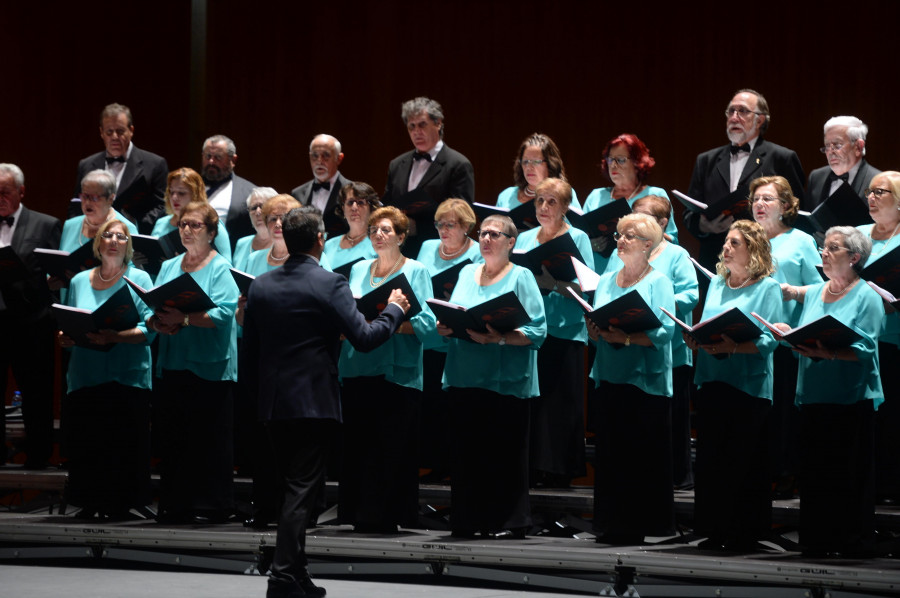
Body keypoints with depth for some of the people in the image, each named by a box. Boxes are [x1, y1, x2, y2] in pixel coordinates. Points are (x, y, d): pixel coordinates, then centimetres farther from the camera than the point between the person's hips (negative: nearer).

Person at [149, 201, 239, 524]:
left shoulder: (220, 268, -3)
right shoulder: (168, 267, 16)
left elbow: (223, 313, -16)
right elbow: (150, 312, 13)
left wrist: (183, 318, -24)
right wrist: (158, 323, -9)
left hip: (210, 367, -6)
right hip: (171, 365, 6)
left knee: (210, 439, -4)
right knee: (173, 437, 6)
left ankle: (210, 506, 0)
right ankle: (174, 505, 11)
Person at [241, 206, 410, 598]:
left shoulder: (261, 287, 7)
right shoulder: (329, 285, -11)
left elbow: (248, 353, 11)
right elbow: (363, 337, -14)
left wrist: (257, 395, 22)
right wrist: (394, 309, 3)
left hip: (274, 404, 6)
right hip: (315, 402, -6)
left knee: (294, 489, 15)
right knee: (302, 492, -5)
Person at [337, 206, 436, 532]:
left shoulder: (416, 271, 2)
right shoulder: (358, 270, 17)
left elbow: (425, 324, -8)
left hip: (398, 371, -5)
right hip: (358, 368, 5)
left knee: (393, 447, -5)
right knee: (357, 444, 3)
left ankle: (387, 515, -1)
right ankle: (360, 514, 9)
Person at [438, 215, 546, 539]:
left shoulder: (522, 277, -1)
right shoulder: (467, 274, 16)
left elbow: (536, 331, -10)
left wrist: (499, 338, -23)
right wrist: (446, 327, -4)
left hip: (506, 380, -5)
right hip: (465, 376, 5)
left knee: (505, 451, -3)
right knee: (466, 450, 5)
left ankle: (508, 521, 3)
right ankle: (467, 519, 11)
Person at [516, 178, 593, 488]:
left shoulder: (577, 238, 1)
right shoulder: (524, 239, 16)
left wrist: (551, 277, -22)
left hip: (565, 331, -4)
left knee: (560, 399, -3)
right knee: (530, 397, 1)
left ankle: (560, 469, 3)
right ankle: (532, 465, 8)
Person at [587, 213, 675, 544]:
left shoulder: (658, 282, -1)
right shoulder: (606, 281, 16)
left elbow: (664, 331, -13)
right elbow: (594, 329, 15)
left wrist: (626, 338, -22)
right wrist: (595, 329, -8)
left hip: (645, 380, -5)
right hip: (609, 378, 5)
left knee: (646, 455, -4)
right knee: (609, 453, 4)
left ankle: (643, 523, -1)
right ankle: (611, 523, 7)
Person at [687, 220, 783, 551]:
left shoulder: (768, 287, -3)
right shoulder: (716, 283, 15)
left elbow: (769, 340, -12)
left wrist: (734, 347, -25)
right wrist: (696, 339, -4)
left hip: (749, 384, -5)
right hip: (711, 382, 6)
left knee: (745, 460, -2)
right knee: (709, 458, 4)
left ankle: (745, 532, 5)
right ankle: (714, 529, 11)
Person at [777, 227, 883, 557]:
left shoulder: (866, 297, -4)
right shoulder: (814, 293, 15)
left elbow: (863, 349, -15)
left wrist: (826, 353, -25)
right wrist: (796, 341, -4)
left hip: (851, 397, -6)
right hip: (813, 395, 6)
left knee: (850, 473, -3)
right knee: (815, 470, 6)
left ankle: (853, 540, 3)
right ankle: (817, 539, 11)